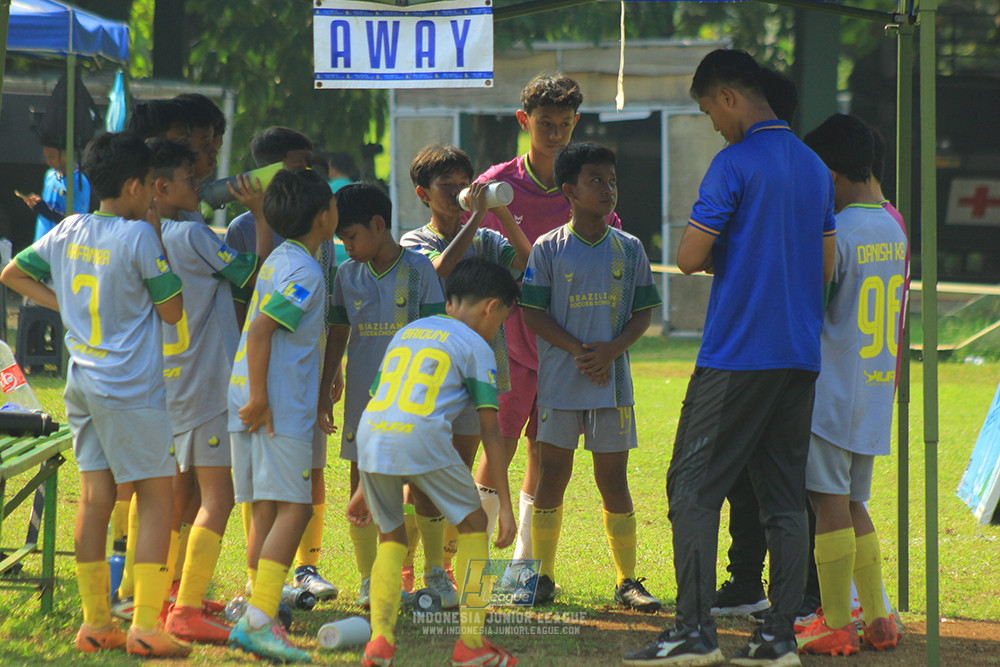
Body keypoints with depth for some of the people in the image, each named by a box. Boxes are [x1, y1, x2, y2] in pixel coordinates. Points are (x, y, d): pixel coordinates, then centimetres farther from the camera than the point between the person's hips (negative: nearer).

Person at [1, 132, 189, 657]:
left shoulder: (68, 233, 6)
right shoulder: (138, 236, -13)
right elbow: (172, 310, -6)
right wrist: (159, 244, 1)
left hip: (83, 385, 7)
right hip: (132, 388, -7)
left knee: (94, 498, 9)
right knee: (156, 498, -2)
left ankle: (95, 623, 11)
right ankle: (145, 626, -9)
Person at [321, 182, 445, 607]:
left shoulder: (417, 269, -4)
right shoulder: (348, 274, 6)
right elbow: (338, 334, 13)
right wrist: (323, 391, 10)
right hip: (363, 394, 3)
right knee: (362, 488, 3)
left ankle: (435, 574, 16)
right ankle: (368, 580, 11)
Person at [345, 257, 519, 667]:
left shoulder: (405, 333, 29)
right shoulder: (476, 347, 12)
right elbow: (490, 434, 8)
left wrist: (364, 488, 33)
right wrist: (506, 506, 10)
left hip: (370, 436, 5)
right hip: (421, 437, -5)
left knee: (391, 536, 21)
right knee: (472, 524, 15)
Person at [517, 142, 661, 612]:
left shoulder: (629, 250, 5)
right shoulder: (548, 250, -1)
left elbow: (643, 313, 6)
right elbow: (533, 314, -3)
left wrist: (611, 350, -12)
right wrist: (577, 350, -15)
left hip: (612, 380, 1)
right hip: (559, 379, -1)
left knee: (613, 480, 2)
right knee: (552, 476, 1)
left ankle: (627, 580, 8)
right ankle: (542, 576, 11)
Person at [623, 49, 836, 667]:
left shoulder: (735, 164, -11)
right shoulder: (815, 167, 13)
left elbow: (690, 257, -14)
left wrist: (717, 252, 7)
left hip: (737, 355, -7)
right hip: (801, 356, 7)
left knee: (694, 486, -3)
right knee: (785, 497, 7)